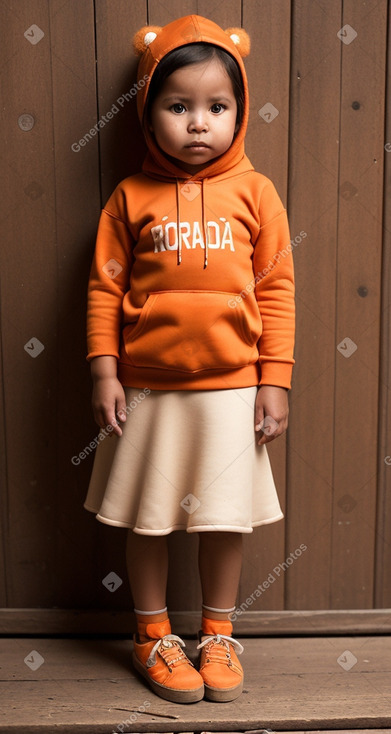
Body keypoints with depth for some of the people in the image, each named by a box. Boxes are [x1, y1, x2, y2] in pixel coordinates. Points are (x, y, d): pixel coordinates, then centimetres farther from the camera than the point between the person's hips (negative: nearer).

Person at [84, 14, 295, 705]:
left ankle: (218, 635, 32)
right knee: (147, 519, 10)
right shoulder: (131, 197, 1)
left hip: (231, 388, 0)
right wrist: (104, 371, -4)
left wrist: (275, 380, -2)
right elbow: (105, 287, 2)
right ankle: (153, 636, 31)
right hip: (148, 388, 0)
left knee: (226, 518, 10)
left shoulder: (255, 193, 1)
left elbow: (277, 290, 1)